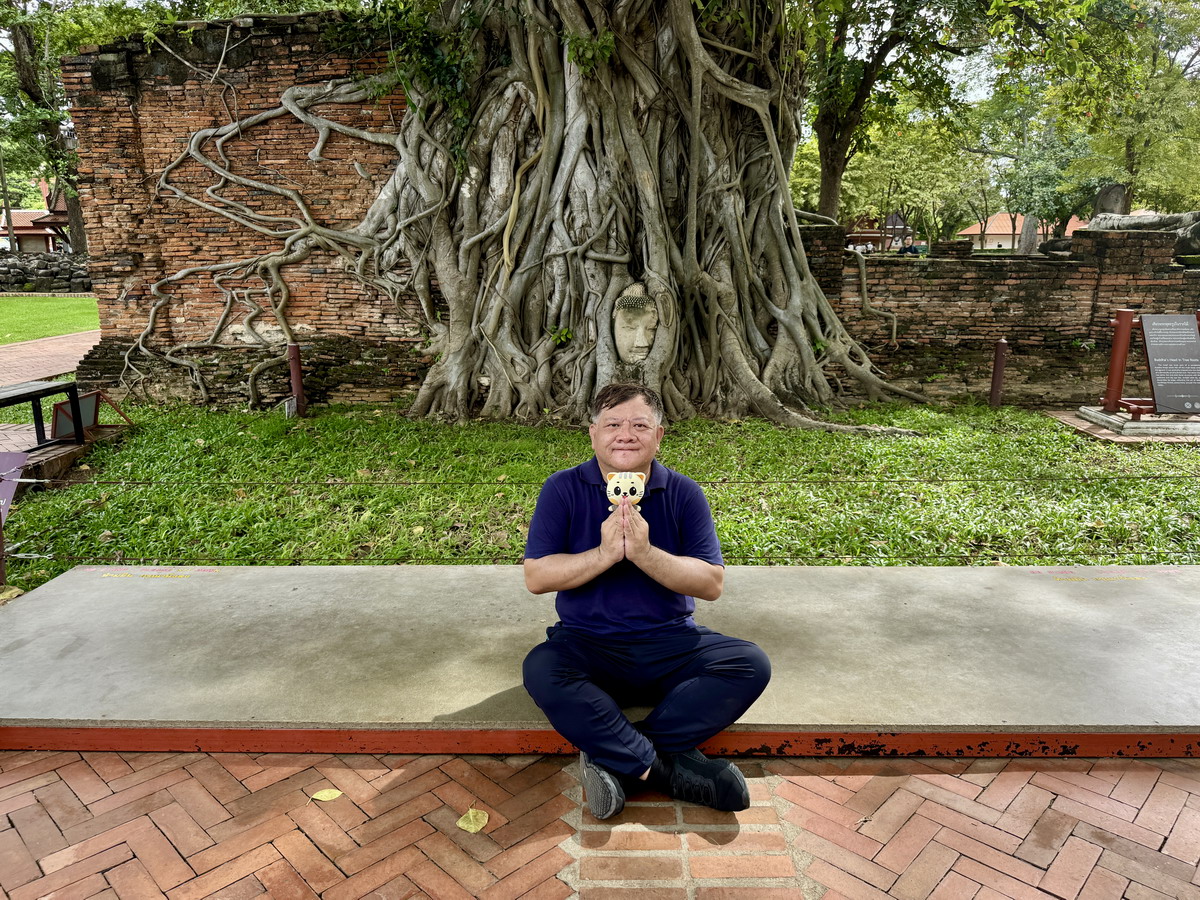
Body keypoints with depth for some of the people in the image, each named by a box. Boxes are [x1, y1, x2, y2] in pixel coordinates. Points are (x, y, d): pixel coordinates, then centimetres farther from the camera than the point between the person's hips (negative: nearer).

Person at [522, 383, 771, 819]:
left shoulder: (683, 493, 1)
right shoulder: (563, 489, -2)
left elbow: (711, 584, -7)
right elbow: (536, 577, -9)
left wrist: (644, 553, -21)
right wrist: (605, 553, -22)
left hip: (670, 644, 2)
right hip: (586, 643, -1)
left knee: (751, 664, -22)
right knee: (540, 669, -33)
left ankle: (615, 758, -21)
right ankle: (671, 769, -24)